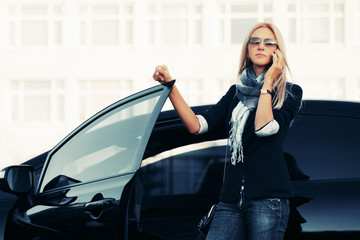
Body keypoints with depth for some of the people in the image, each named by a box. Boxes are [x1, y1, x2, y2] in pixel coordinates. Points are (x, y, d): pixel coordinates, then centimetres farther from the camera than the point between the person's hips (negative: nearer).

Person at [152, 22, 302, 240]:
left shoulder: (290, 93, 6)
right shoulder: (236, 92, 18)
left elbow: (264, 127, -13)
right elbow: (196, 125, 5)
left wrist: (268, 81, -3)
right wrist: (170, 86, -3)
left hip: (268, 197, -4)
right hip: (232, 197, 4)